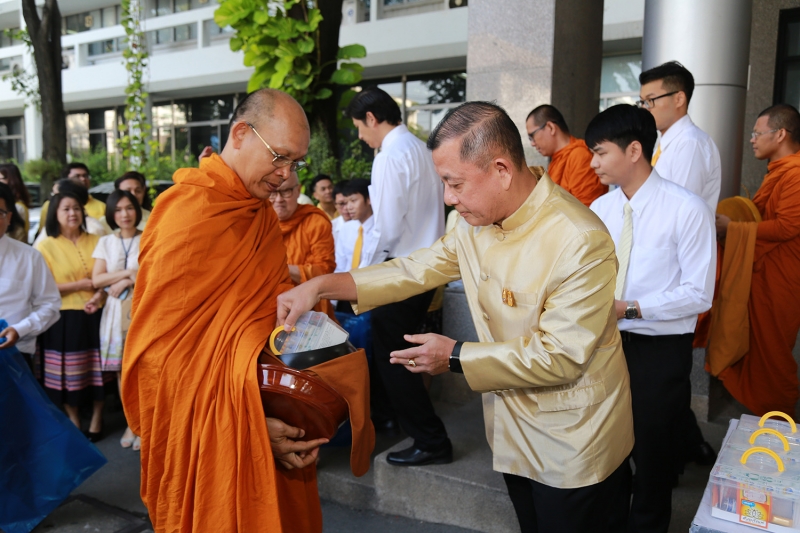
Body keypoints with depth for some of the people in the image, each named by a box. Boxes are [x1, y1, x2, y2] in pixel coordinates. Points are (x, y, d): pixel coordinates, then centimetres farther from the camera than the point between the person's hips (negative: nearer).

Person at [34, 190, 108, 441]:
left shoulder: (96, 242, 8)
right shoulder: (45, 246, 1)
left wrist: (99, 295, -12)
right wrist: (80, 285, -12)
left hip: (95, 315, 2)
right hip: (64, 319, -2)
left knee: (98, 369, 4)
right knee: (68, 372, 5)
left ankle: (97, 419, 20)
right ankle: (73, 421, 22)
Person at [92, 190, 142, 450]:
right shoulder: (105, 242, 12)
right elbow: (96, 279, 4)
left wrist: (125, 282, -11)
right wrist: (130, 273, -8)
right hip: (116, 311, 3)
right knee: (121, 368, 3)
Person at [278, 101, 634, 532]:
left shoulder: (580, 242, -28)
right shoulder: (475, 222, -5)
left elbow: (561, 355, -26)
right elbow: (418, 268, 1)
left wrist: (456, 357, -20)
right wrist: (322, 285, -8)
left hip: (573, 443, -6)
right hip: (514, 432, 6)